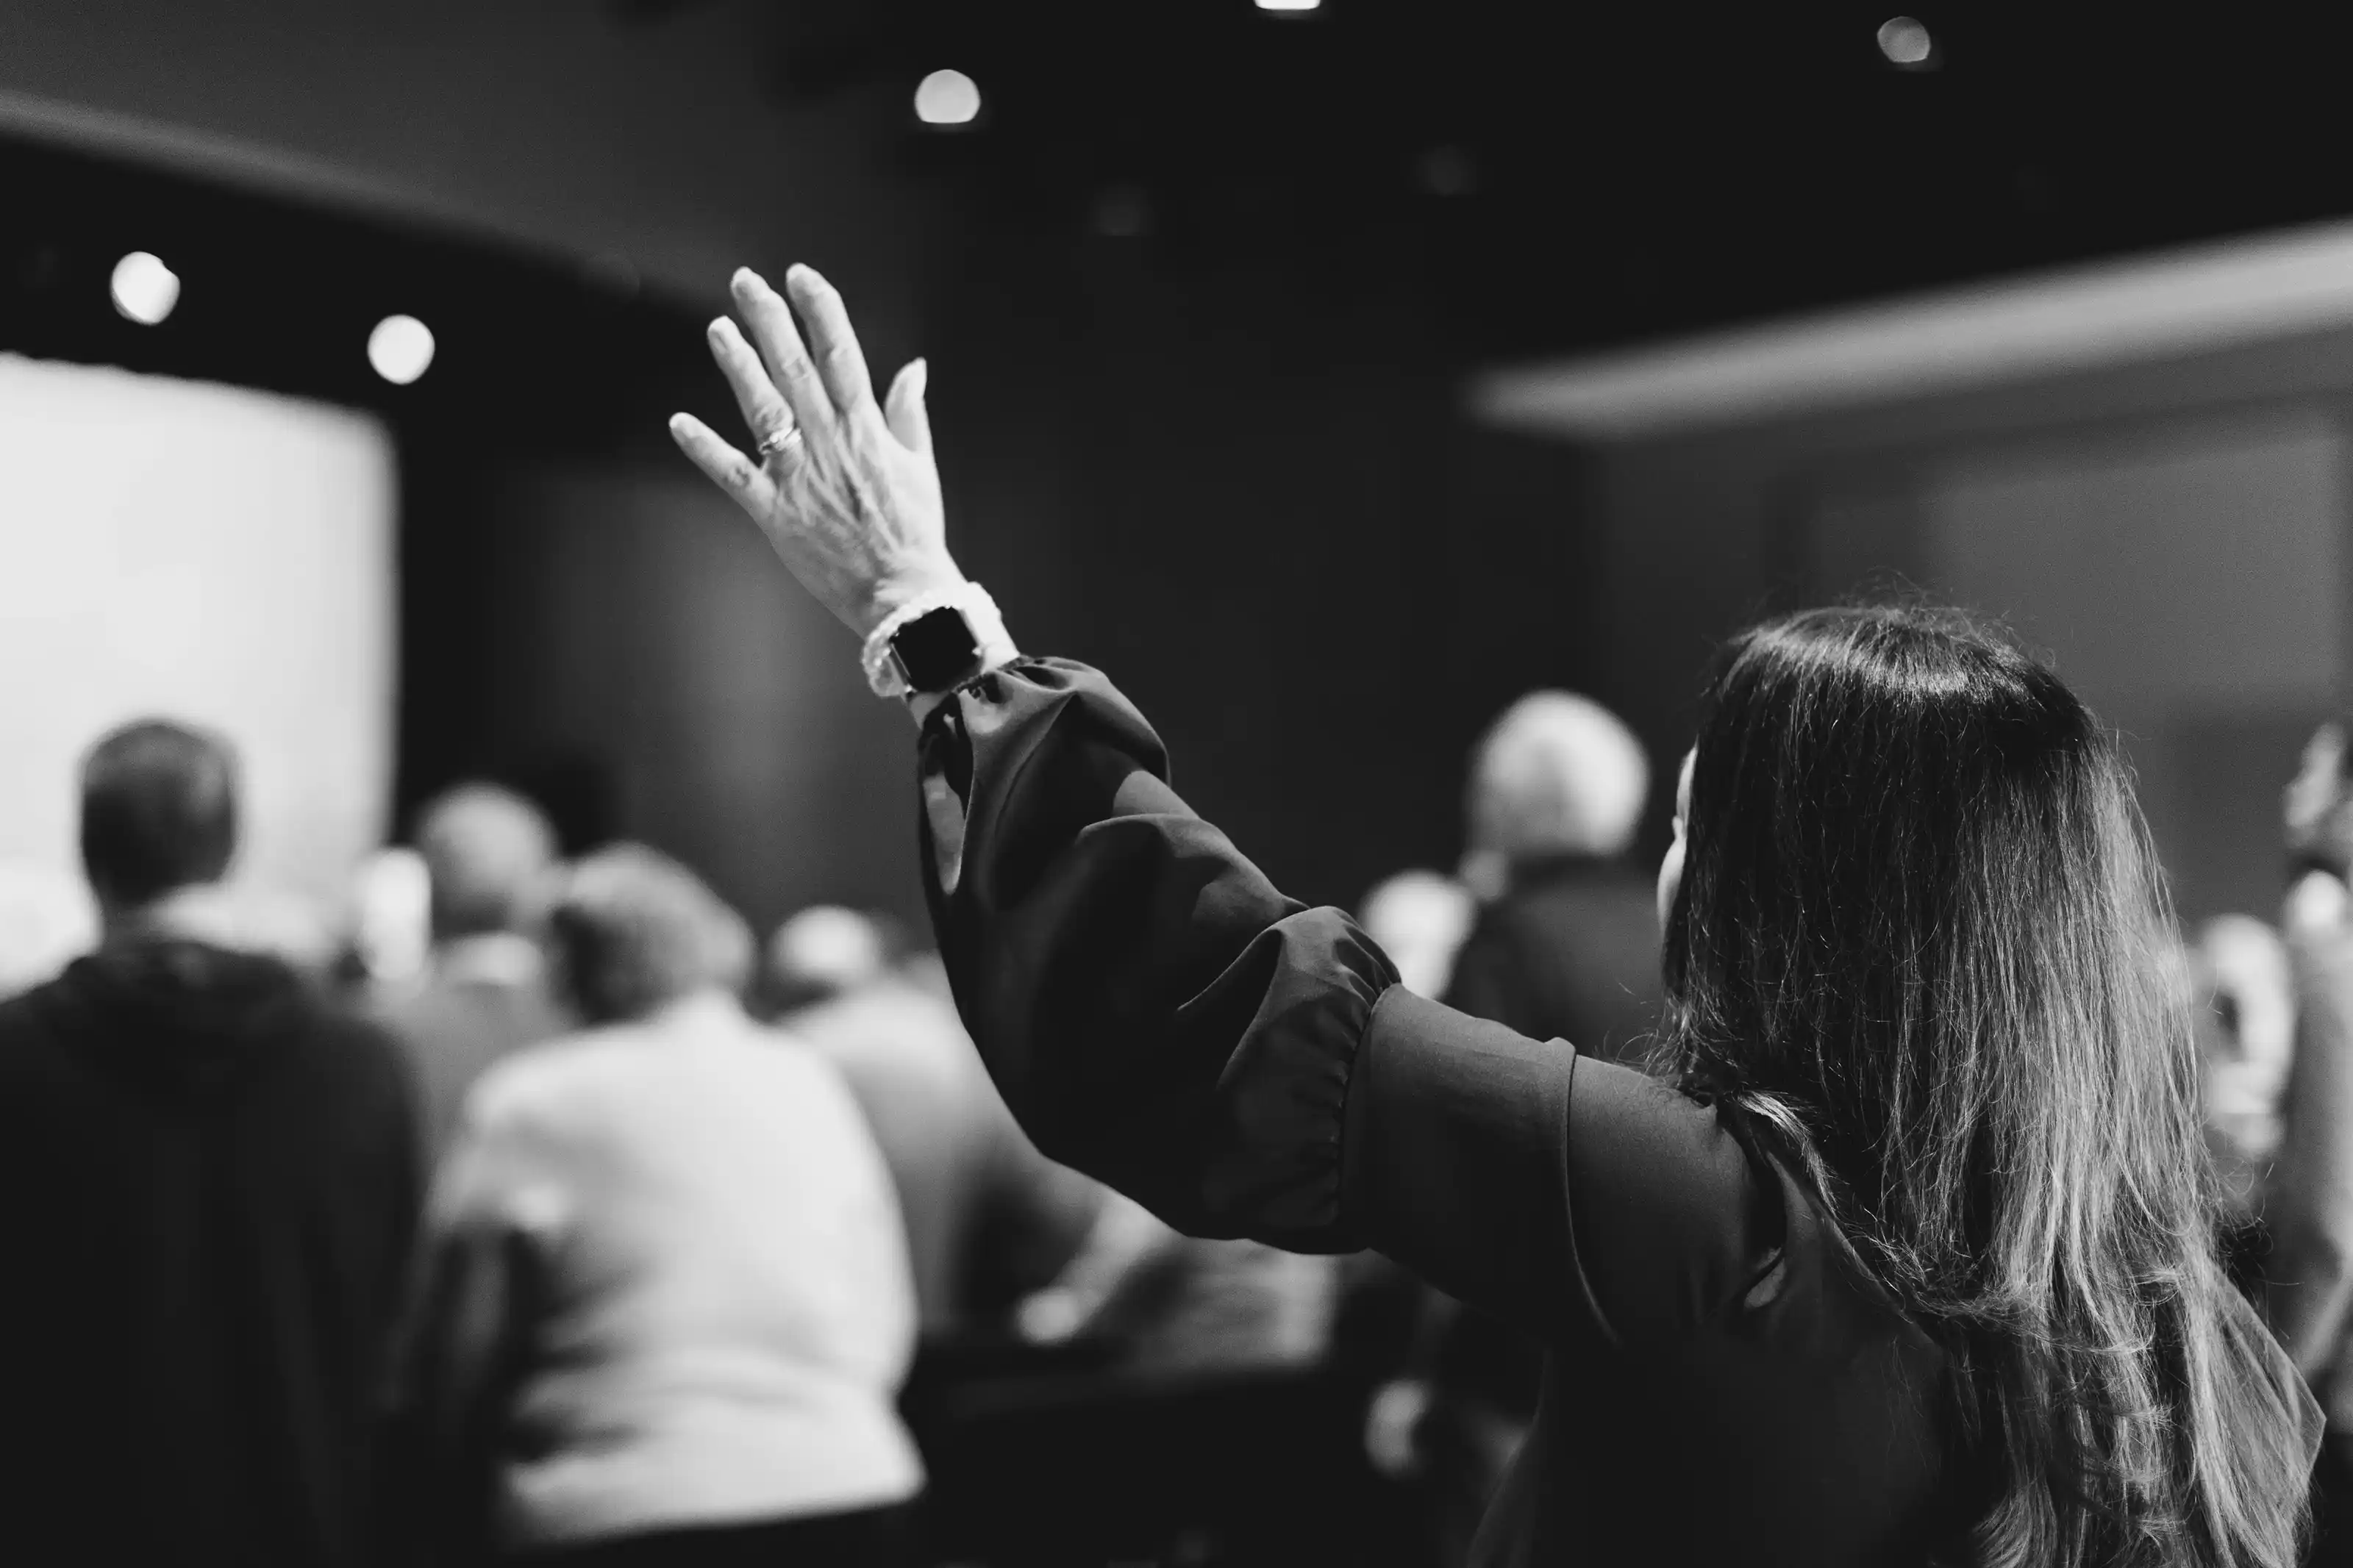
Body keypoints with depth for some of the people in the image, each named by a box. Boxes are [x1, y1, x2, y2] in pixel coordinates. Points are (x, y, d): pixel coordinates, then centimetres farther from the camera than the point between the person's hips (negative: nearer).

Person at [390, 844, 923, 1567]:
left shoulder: (525, 1106, -3)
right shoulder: (805, 1080, 6)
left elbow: (453, 1366, 0)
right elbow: (885, 1325, 9)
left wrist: (451, 1509, 15)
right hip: (844, 1489, 3)